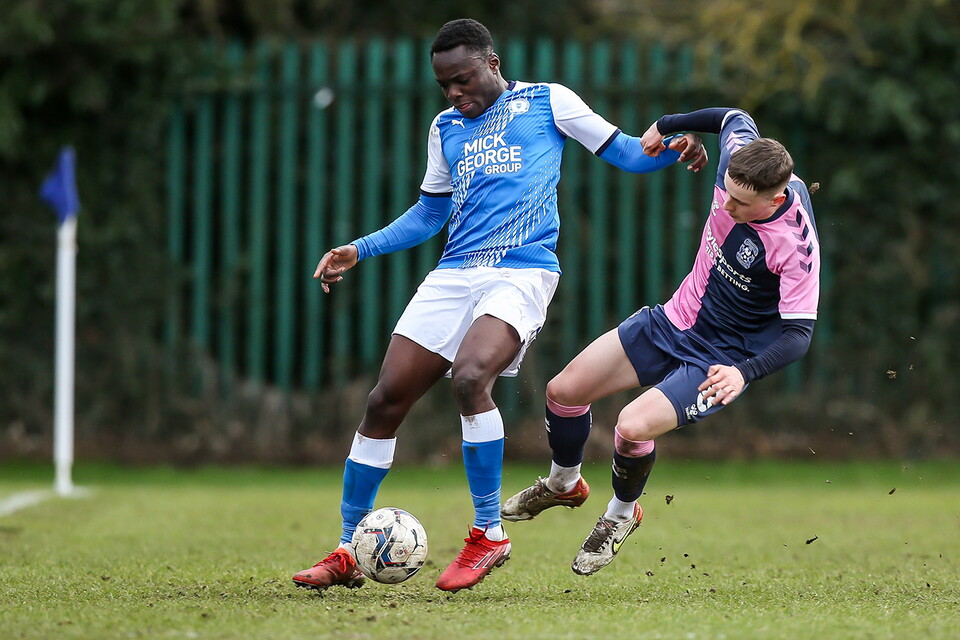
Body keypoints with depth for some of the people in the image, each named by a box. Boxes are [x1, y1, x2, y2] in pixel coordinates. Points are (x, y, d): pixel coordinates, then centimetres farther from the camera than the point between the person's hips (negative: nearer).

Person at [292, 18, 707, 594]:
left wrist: (672, 150, -15)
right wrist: (358, 251, 18)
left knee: (470, 377, -31)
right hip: (454, 275, 5)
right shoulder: (446, 128, 20)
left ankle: (490, 533, -17)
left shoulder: (546, 102, 6)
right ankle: (347, 553, 7)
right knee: (386, 400, -4)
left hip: (523, 272, -5)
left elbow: (623, 152, 6)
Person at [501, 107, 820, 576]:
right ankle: (563, 484, 38)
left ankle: (622, 512, 7)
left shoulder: (797, 243, -31)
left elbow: (799, 332, -28)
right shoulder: (739, 157, -16)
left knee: (633, 427, -27)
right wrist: (665, 126, 21)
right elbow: (734, 118, 9)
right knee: (563, 391, 7)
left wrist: (745, 372, -42)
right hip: (673, 322, 7)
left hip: (719, 361, -7)